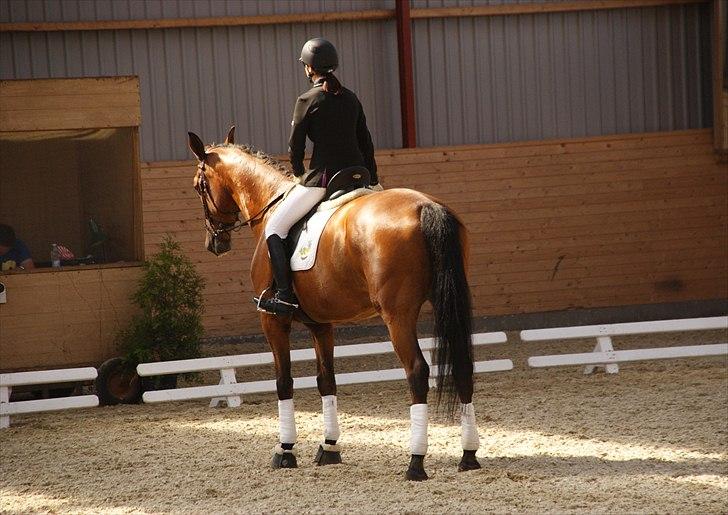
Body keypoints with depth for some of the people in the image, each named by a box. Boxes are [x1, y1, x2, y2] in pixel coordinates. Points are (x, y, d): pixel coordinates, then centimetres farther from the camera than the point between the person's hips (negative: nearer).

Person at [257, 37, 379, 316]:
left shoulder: (308, 100, -7)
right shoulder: (351, 98, 11)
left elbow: (295, 149, -2)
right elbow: (366, 144, 16)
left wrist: (300, 175, 17)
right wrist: (373, 182, 23)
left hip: (322, 178, -6)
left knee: (274, 228, 1)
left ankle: (285, 295, -10)